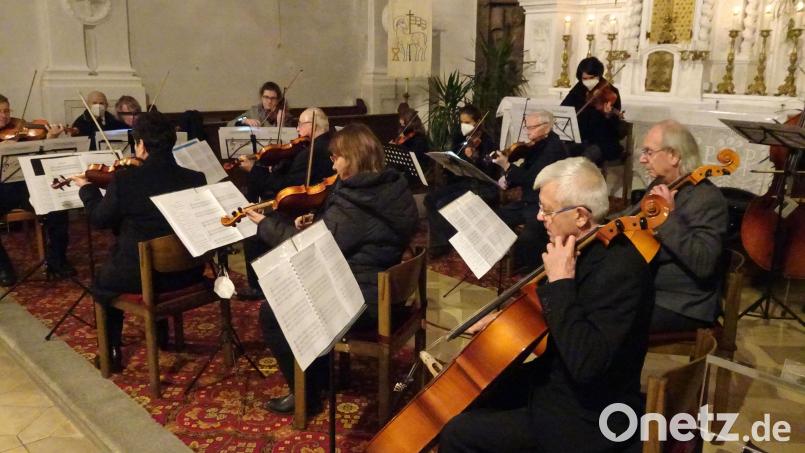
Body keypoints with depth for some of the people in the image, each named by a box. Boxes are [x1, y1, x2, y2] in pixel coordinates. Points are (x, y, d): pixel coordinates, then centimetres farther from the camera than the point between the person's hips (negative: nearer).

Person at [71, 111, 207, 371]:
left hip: (139, 275, -3)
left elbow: (100, 220, 0)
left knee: (102, 283, 29)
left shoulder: (124, 180, -18)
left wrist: (87, 189, 18)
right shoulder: (196, 179, -11)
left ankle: (111, 354, 33)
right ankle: (162, 336, 47)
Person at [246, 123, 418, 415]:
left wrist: (265, 223, -7)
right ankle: (325, 369, 35)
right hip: (386, 290, 10)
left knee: (271, 313, 2)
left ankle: (307, 396, 12)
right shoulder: (392, 187, 3)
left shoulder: (352, 204, -24)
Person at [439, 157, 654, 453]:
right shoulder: (591, 246, 0)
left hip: (588, 418, -9)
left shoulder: (621, 269, -29)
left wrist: (560, 282, -32)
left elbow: (586, 364, -36)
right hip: (558, 381, 10)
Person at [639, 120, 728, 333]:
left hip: (683, 305, -8)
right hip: (645, 287, 8)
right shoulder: (661, 185, 7)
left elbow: (703, 264, -29)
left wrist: (669, 216, -31)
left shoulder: (707, 199, -19)